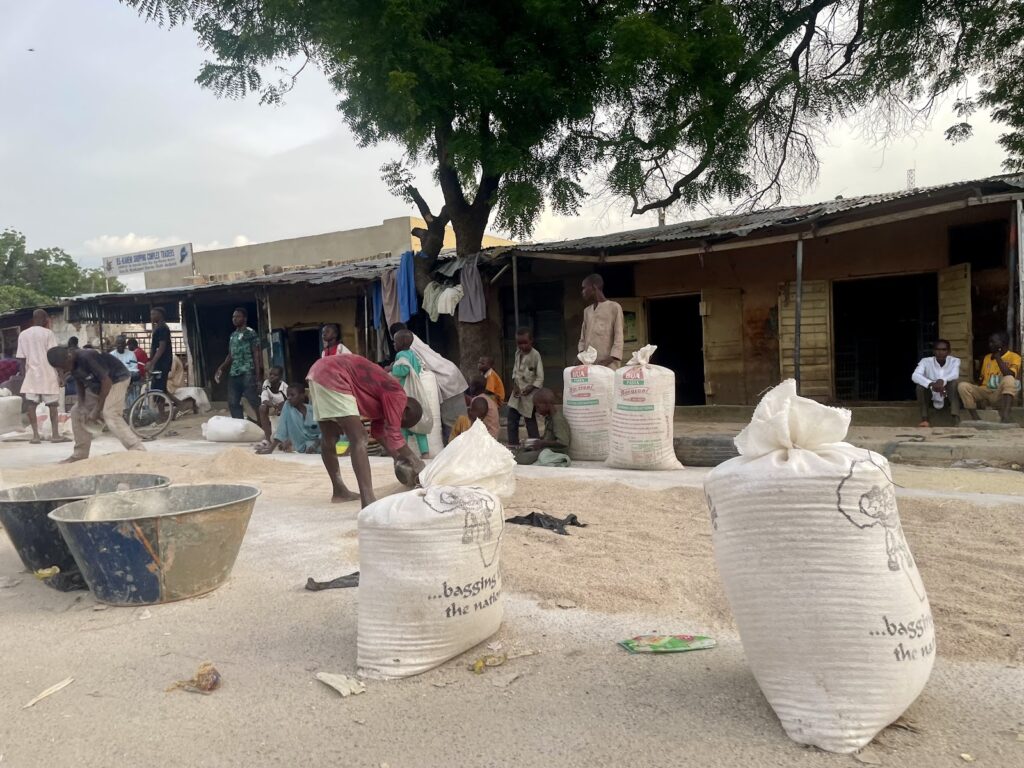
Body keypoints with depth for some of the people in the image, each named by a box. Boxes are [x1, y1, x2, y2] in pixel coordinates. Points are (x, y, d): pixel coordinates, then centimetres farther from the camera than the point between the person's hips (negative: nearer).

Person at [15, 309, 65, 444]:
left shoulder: (22, 334, 8)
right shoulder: (47, 333, -4)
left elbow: (21, 358, 7)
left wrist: (24, 375, 13)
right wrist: (59, 375, -5)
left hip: (31, 373, 3)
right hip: (47, 373, -3)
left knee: (31, 404, 4)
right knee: (52, 404, 3)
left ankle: (35, 435, -1)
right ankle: (55, 434, 3)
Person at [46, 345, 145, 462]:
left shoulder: (86, 357, -31)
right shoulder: (72, 364, -6)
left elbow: (107, 382, -30)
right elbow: (80, 384, 6)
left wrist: (97, 409, -25)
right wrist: (82, 405, -11)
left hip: (117, 379, -9)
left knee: (110, 415, -26)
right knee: (77, 412, 6)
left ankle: (139, 452, -32)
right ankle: (80, 455, 15)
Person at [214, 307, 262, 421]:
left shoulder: (250, 333, -3)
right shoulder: (233, 335, 19)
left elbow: (257, 353, -8)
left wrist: (258, 371, -16)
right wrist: (221, 369, 16)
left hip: (247, 373, -8)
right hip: (233, 373, 8)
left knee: (253, 400, -10)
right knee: (232, 403, 7)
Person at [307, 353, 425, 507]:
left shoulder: (384, 397, 21)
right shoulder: (397, 395, -6)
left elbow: (379, 431, 31)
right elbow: (394, 434, -10)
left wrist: (399, 458, 29)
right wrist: (414, 461, 1)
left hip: (320, 371, 11)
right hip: (331, 376, -10)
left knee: (329, 438, 19)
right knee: (359, 439, -14)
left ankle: (339, 490, 33)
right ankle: (368, 501, -22)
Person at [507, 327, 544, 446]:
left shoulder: (535, 355, -14)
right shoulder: (518, 353, 6)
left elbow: (540, 377, -13)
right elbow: (515, 371, 12)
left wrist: (530, 388, -23)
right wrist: (514, 386, -3)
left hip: (529, 394, -6)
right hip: (517, 392, 6)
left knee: (530, 421, -1)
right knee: (512, 420, 7)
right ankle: (513, 446, 17)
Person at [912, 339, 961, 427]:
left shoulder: (954, 361, -10)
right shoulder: (926, 361, -13)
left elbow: (955, 375, -31)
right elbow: (915, 376, -30)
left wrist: (942, 380, -52)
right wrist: (931, 384, -47)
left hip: (949, 395, 0)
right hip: (933, 396, 0)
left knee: (955, 381, -28)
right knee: (920, 385, -27)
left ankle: (956, 419, -38)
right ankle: (924, 419, -26)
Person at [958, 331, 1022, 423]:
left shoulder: (1014, 357, 0)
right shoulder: (987, 357, 17)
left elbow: (1009, 375, -19)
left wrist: (998, 357, -10)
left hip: (1001, 395, -4)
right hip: (986, 393, 4)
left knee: (1009, 379, -36)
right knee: (962, 386, -21)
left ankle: (1005, 417, -44)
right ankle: (976, 419, -28)